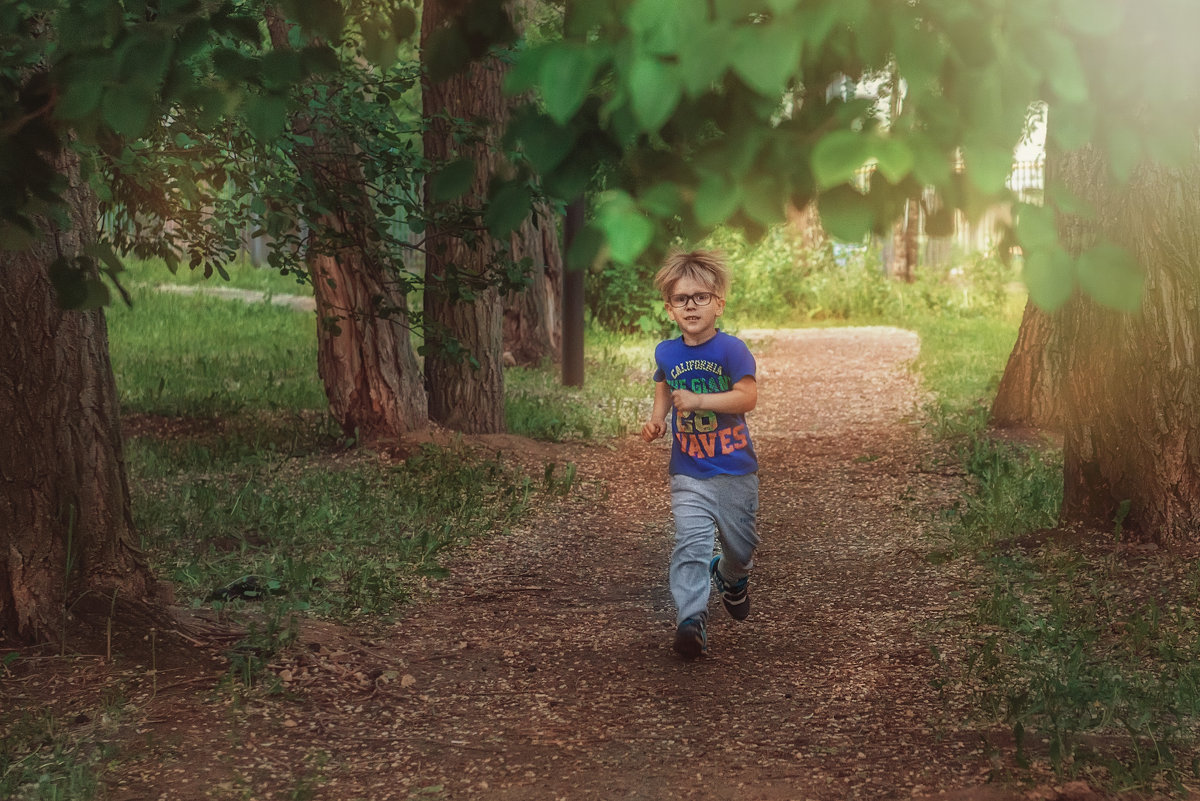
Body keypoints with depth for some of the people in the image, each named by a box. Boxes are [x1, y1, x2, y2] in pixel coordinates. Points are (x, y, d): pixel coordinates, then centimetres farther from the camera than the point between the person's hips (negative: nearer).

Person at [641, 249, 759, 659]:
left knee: (741, 544, 14)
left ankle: (732, 578, 47)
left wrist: (699, 400, -30)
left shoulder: (731, 349, -12)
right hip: (688, 473, 2)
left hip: (734, 471, -2)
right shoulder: (666, 353, 3)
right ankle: (691, 620, -17)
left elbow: (747, 396, -22)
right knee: (690, 545, -13)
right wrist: (656, 419, 5)